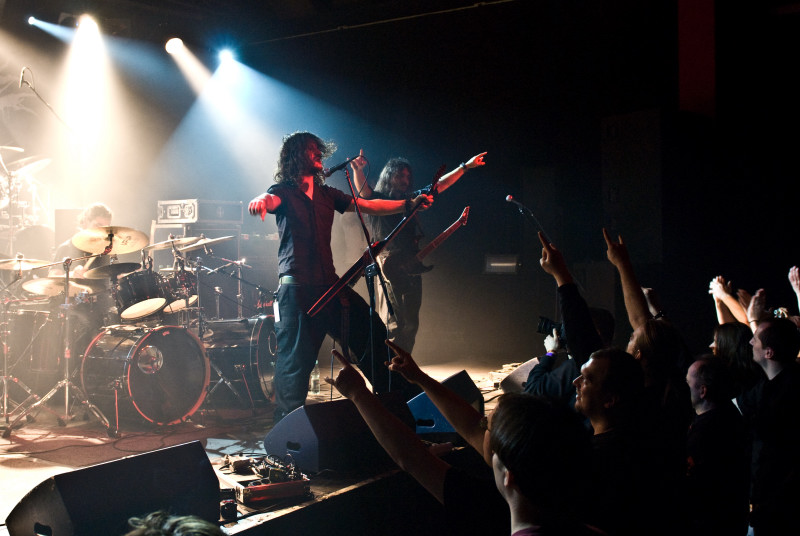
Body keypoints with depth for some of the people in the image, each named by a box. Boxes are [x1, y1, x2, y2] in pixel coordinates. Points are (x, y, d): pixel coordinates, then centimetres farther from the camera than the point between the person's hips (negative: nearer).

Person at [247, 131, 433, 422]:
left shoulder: (326, 194, 16)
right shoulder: (284, 192, -1)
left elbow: (368, 206, 15)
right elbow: (270, 200, -24)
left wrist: (409, 203, 7)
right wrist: (260, 202, -49)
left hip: (329, 284, 6)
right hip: (297, 288, -6)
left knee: (373, 334, 7)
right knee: (296, 360, -7)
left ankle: (399, 399, 22)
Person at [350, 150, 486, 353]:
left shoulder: (411, 199, 19)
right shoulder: (377, 200, 1)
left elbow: (440, 185, 21)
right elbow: (362, 189, -19)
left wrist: (465, 167, 19)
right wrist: (358, 170, -40)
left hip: (412, 269, 7)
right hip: (389, 269, -7)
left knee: (410, 325, 7)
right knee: (393, 325, -12)